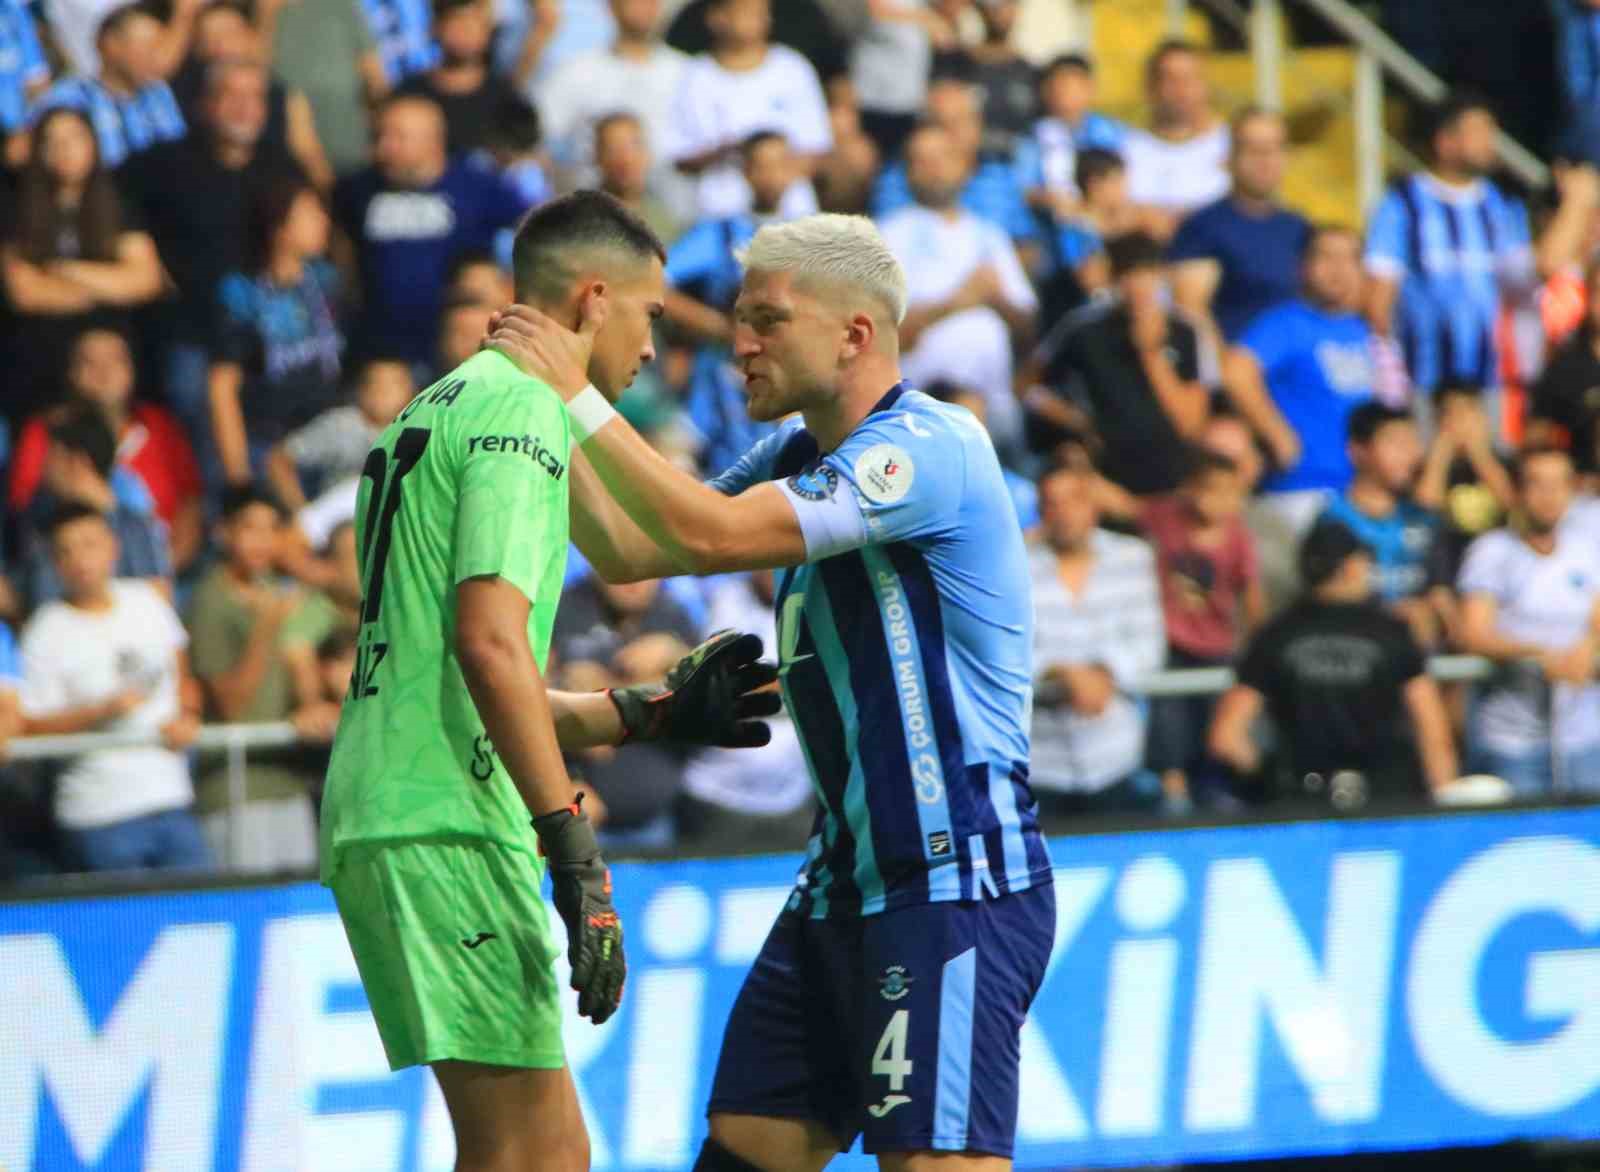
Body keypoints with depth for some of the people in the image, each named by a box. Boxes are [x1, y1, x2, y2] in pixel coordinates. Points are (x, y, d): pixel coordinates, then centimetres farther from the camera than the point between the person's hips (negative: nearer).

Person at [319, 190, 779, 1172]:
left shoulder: (444, 407, 24)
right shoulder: (523, 404, -6)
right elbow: (489, 639, -19)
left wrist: (649, 713, 30)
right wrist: (573, 843, -21)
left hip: (379, 814, 10)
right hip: (447, 825, -10)